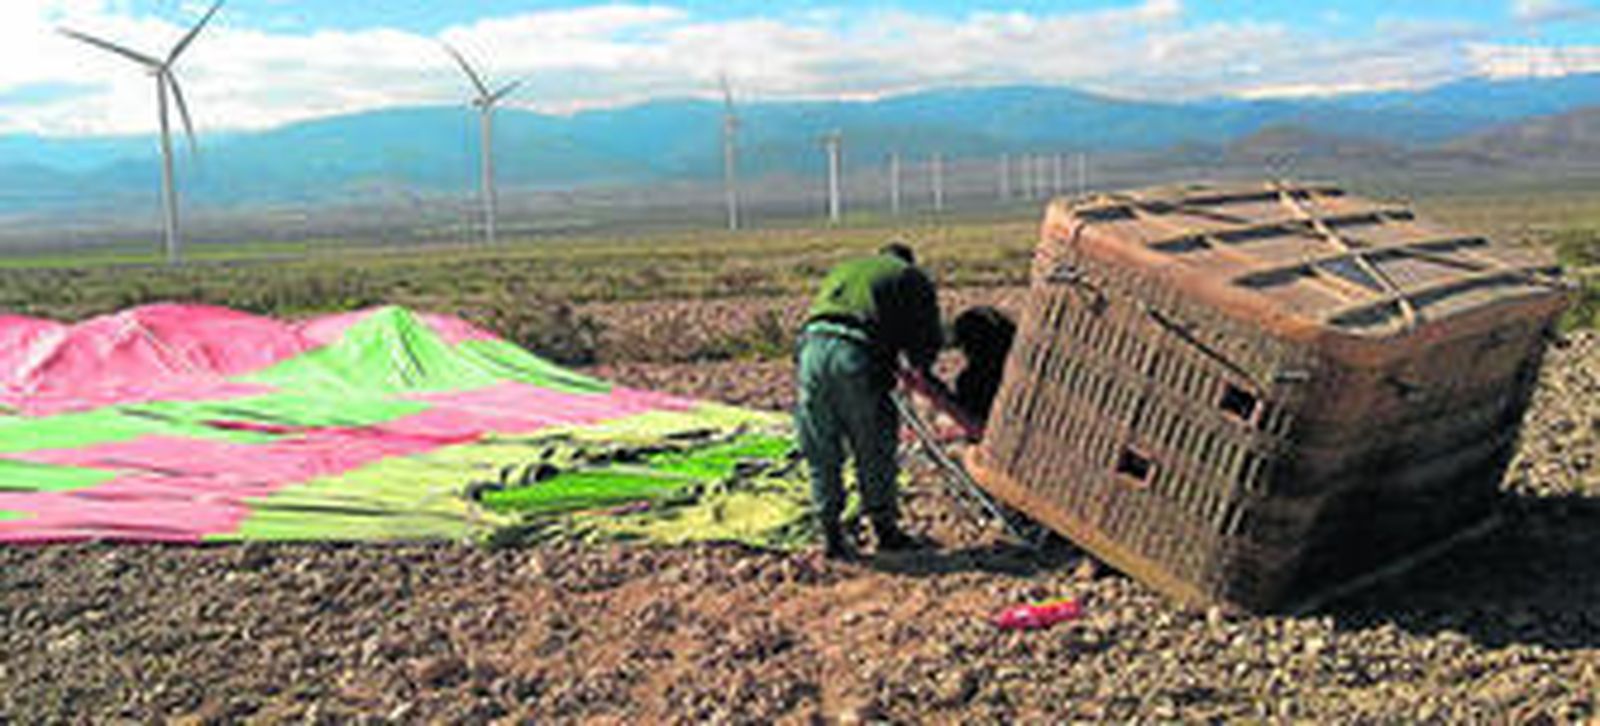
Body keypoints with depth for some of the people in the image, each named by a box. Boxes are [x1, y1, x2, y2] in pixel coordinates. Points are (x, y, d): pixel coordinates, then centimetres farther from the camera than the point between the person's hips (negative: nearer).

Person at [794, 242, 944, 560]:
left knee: (822, 456, 12)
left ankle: (831, 536, 18)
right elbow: (929, 338, 15)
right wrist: (919, 367, 37)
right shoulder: (911, 278, 21)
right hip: (856, 357, -4)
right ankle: (886, 531, 22)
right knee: (874, 452, 11)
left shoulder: (841, 270, 35)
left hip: (811, 347, 4)